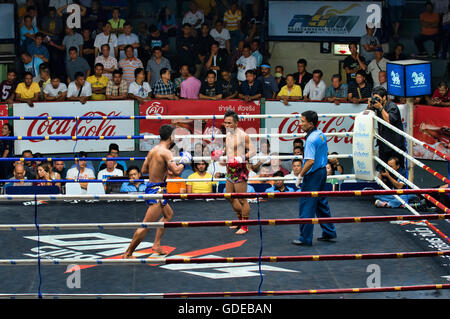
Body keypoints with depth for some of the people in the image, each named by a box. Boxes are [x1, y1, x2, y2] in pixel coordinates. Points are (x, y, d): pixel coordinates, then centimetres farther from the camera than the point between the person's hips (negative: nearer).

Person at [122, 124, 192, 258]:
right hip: (157, 190, -10)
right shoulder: (165, 152, -17)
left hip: (150, 186, 10)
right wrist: (183, 163, -7)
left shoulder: (152, 150, 9)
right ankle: (127, 254, -4)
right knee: (146, 226, -8)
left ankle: (156, 244, 29)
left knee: (168, 214, 30)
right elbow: (176, 171, -26)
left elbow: (144, 170, 15)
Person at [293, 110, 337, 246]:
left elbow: (310, 161, -27)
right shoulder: (321, 134, 7)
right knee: (322, 204, 19)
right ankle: (329, 232, 25)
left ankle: (305, 238, 3)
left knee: (306, 207, -2)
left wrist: (300, 175, -19)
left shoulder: (311, 139, -22)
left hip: (312, 175, -9)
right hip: (322, 171, 9)